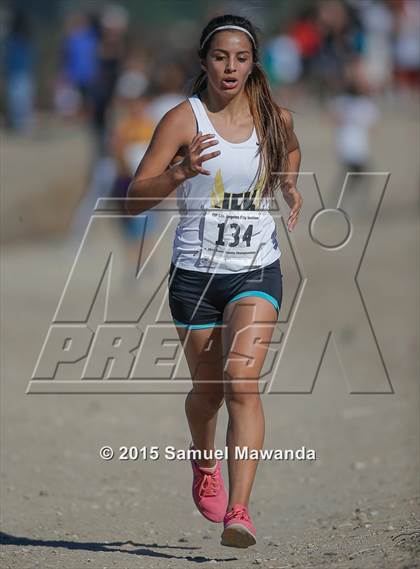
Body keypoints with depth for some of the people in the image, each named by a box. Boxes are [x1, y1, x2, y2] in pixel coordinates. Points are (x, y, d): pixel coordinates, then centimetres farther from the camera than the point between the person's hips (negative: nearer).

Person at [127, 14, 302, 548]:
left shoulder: (274, 119, 2)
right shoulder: (183, 119, -8)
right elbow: (135, 198, -14)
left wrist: (290, 188, 9)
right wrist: (180, 172, -31)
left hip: (257, 273, 0)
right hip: (196, 274, 0)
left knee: (241, 379, -19)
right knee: (207, 389, 13)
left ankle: (238, 512, -24)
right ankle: (204, 465, 47)